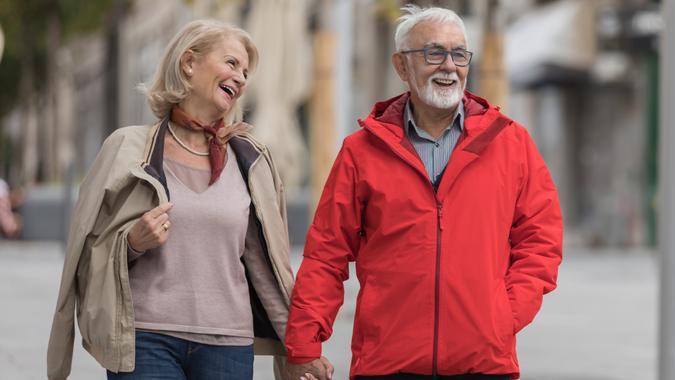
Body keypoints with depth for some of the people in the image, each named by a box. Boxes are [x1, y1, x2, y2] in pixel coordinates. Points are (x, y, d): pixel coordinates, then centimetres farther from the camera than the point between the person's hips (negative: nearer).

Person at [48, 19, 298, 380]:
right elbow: (89, 251, 5)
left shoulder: (250, 161, 10)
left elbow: (264, 263, 13)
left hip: (228, 344, 2)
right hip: (145, 340, -2)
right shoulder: (129, 148, 3)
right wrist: (132, 243, -14)